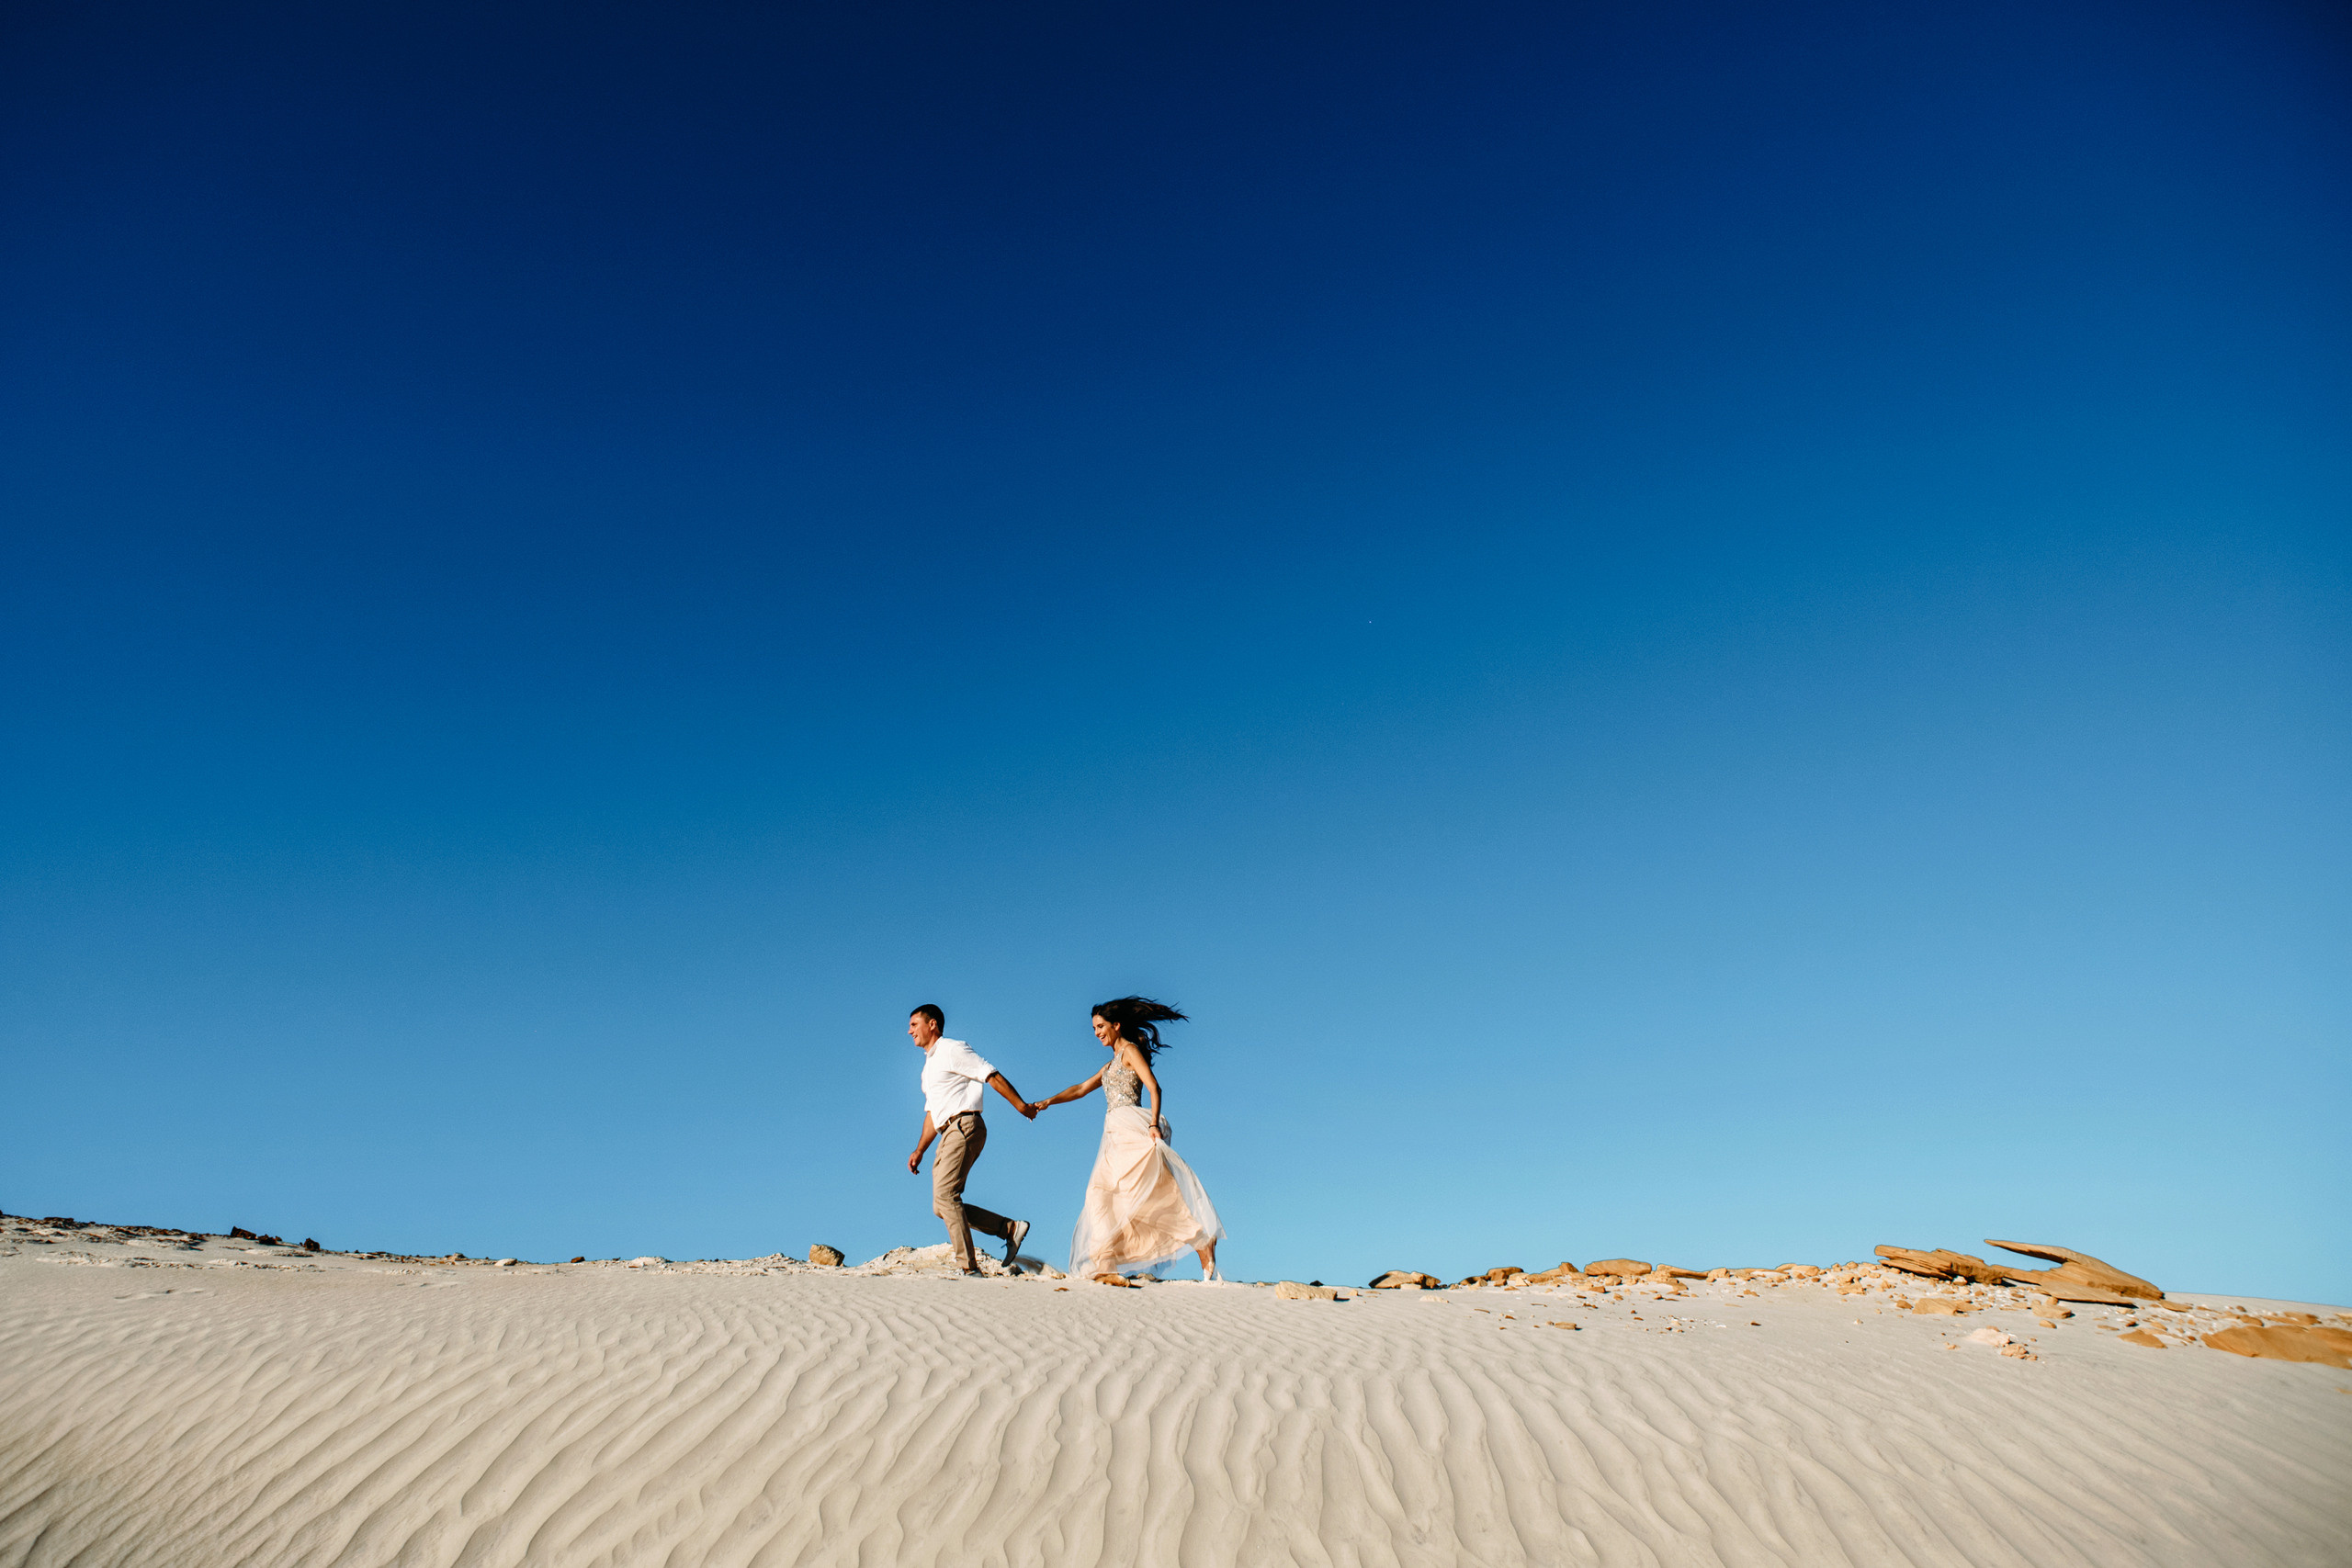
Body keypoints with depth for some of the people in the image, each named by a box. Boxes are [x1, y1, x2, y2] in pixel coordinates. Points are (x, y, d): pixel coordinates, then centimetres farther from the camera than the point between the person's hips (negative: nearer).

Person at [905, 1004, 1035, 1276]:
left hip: (964, 1126, -9)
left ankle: (967, 1266, -17)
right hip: (949, 1134, 9)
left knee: (945, 1195, -18)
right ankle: (1010, 1228, 5)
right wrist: (919, 1151, 22)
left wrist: (1020, 1105, -13)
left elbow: (992, 1076, -8)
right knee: (942, 1206, 2)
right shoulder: (929, 1066, 27)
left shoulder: (952, 1050, -1)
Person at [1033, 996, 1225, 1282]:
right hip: (1116, 1135, 9)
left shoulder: (1130, 1050, 0)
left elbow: (1154, 1087, -12)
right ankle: (1105, 1262, -2)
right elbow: (1081, 1089, 30)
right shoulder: (1112, 1064, 27)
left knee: (1150, 1191, -16)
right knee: (1099, 1193, 1)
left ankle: (1203, 1244, -18)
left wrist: (1154, 1124, -24)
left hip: (1132, 1125, -9)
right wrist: (1048, 1102, 20)